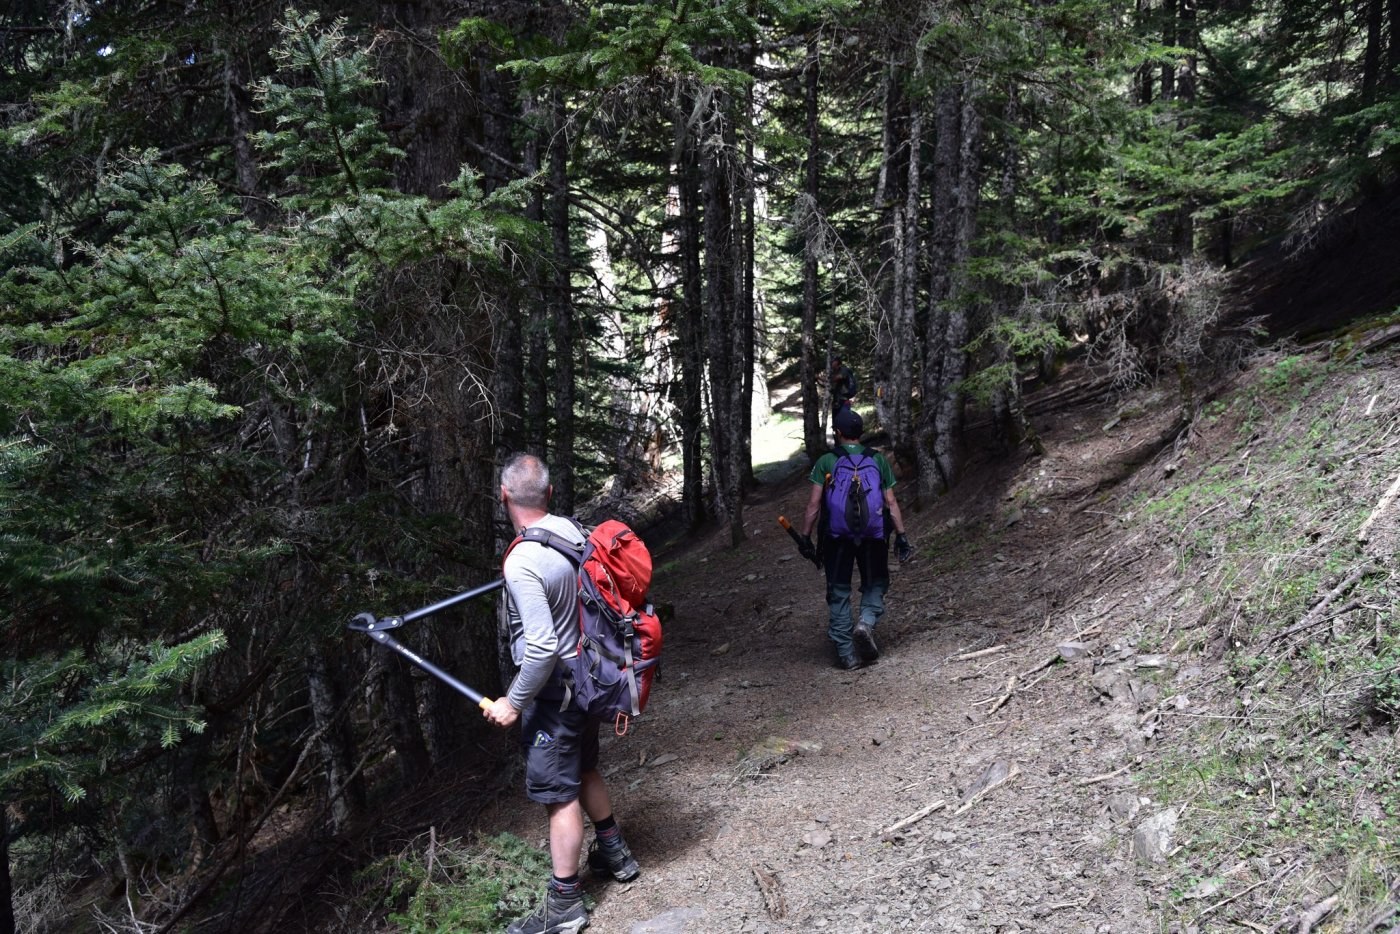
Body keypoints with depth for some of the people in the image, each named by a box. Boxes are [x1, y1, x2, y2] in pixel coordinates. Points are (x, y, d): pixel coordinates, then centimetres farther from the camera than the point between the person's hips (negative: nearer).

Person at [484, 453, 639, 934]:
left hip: (553, 692, -8)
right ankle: (614, 853, 42)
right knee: (584, 769, 26)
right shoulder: (571, 528, -4)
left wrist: (513, 704, -16)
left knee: (559, 793, 3)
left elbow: (541, 648, -29)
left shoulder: (523, 562, -27)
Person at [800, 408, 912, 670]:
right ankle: (867, 622, -11)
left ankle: (846, 654, 6)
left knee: (838, 592, 8)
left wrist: (806, 536, 1)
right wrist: (901, 535, 5)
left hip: (836, 536, -1)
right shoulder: (878, 459, 5)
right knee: (875, 582, 17)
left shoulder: (826, 461, 0)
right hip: (873, 533, 1)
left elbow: (813, 504, -5)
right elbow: (891, 502, 2)